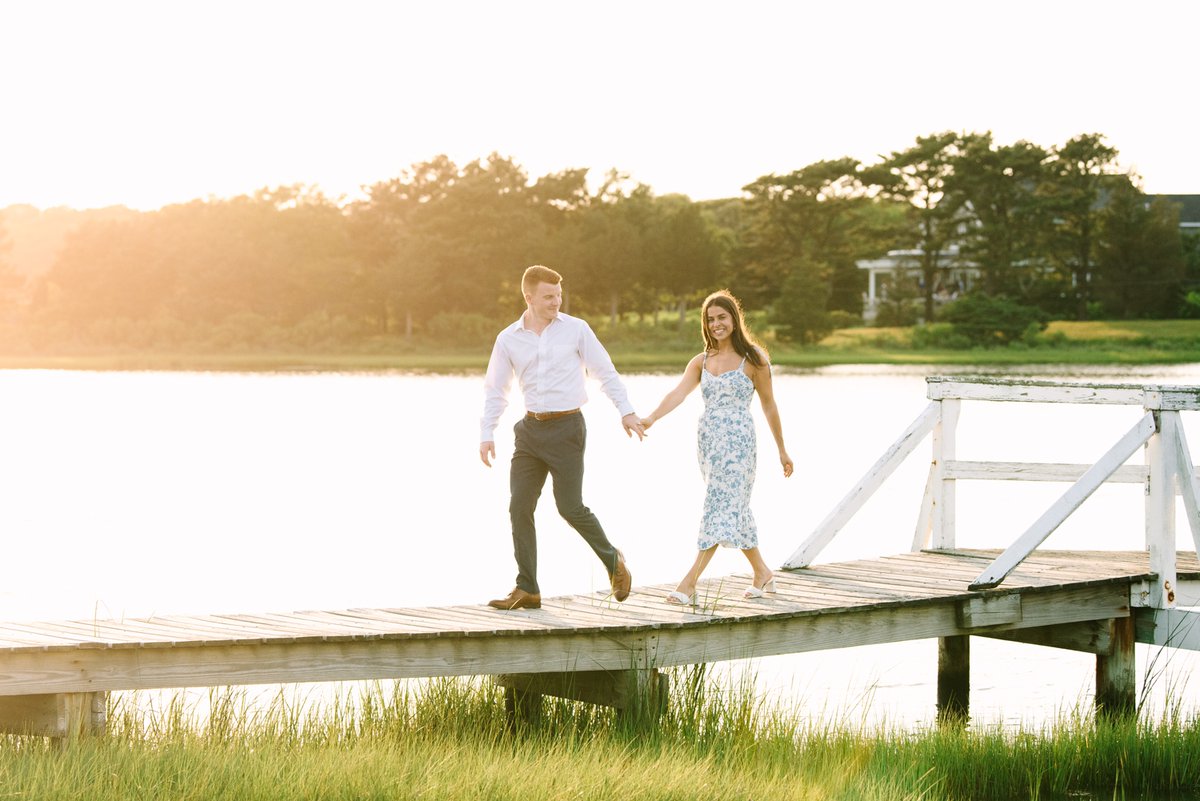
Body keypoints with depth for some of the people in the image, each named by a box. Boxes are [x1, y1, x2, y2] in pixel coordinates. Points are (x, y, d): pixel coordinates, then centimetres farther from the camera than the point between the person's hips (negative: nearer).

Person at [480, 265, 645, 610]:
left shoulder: (575, 329, -2)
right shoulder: (508, 339, 5)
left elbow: (605, 372, 3)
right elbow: (495, 390, 10)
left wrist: (626, 411, -1)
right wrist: (487, 434, 2)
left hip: (566, 427, -3)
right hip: (531, 428, 4)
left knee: (570, 507, -5)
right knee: (519, 507, -3)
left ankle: (613, 561, 20)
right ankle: (527, 589, 4)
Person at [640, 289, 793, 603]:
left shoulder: (753, 359, -1)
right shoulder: (701, 362, 11)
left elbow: (768, 405, 4)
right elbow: (678, 393, -4)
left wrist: (782, 450, 8)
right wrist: (651, 418, -23)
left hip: (738, 441, -6)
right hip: (707, 440, 6)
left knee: (721, 509, -13)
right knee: (734, 510, 12)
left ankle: (689, 583, -20)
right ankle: (763, 574, 28)